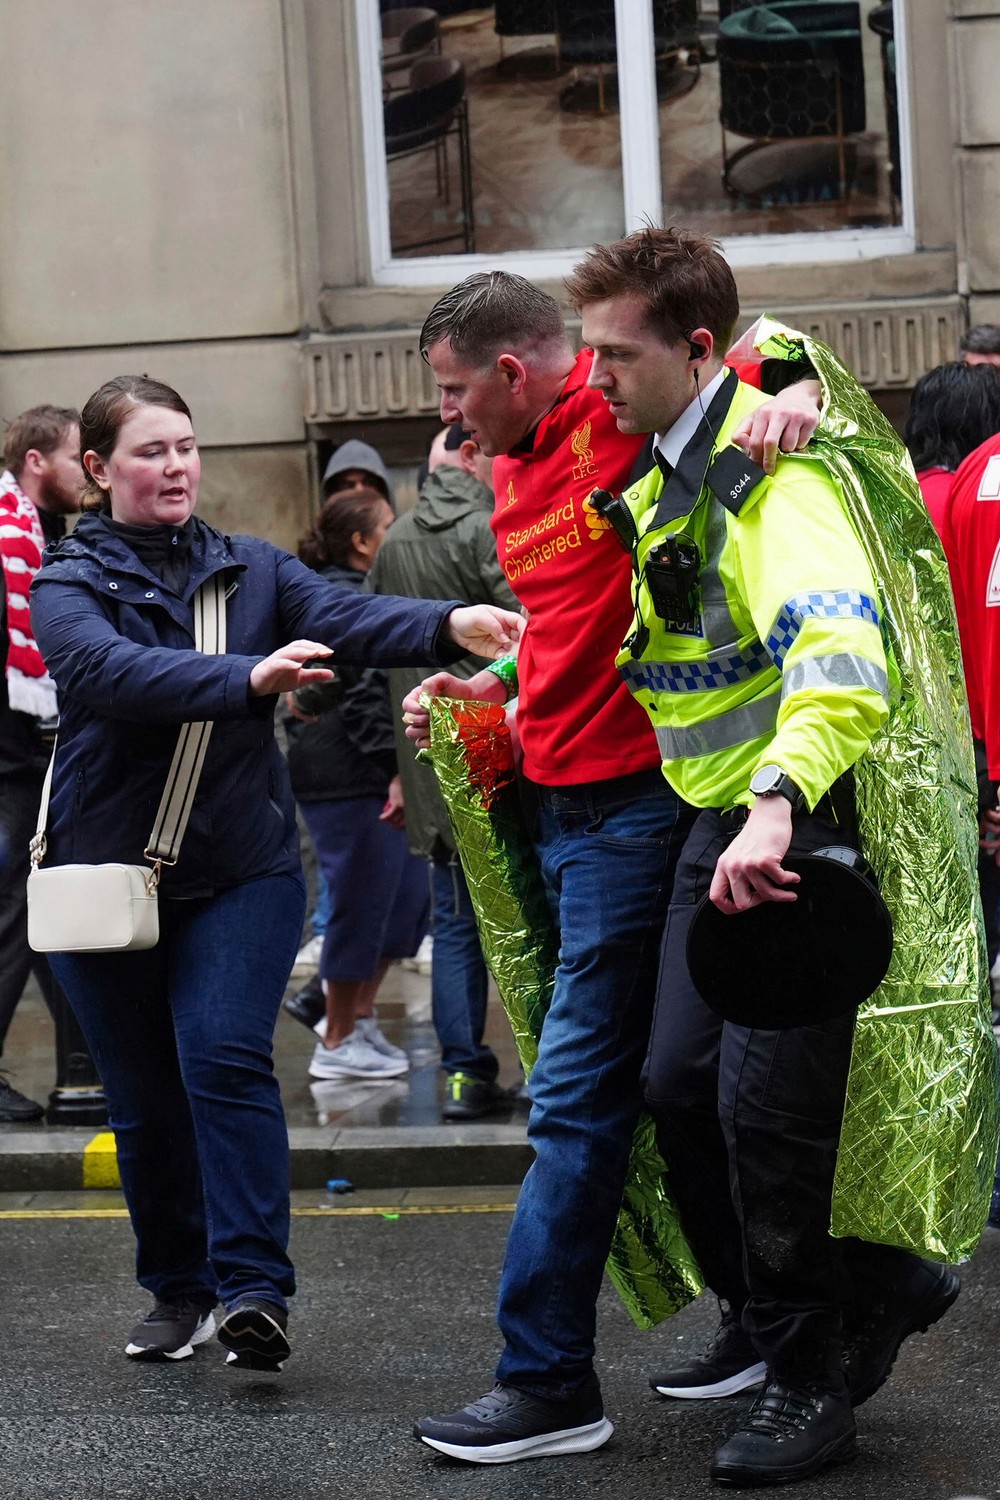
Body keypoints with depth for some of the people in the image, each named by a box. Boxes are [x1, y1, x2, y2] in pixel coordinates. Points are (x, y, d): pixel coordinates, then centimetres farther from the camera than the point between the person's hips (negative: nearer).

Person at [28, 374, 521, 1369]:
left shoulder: (251, 570, 7)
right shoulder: (67, 587, -2)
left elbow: (342, 618, -12)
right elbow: (112, 670, -24)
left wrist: (450, 626, -33)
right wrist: (249, 678, -41)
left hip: (239, 866, 1)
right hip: (109, 869, 0)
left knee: (225, 1057, -18)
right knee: (145, 1099, 6)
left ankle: (252, 1289, -18)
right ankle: (178, 1293, 23)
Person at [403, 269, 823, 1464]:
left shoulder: (624, 417, -11)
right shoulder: (511, 471, 17)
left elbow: (793, 359, -12)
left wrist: (795, 402, -34)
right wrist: (483, 686, 12)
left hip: (633, 793, -10)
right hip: (565, 799, 10)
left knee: (577, 1090, -9)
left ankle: (548, 1384, -4)